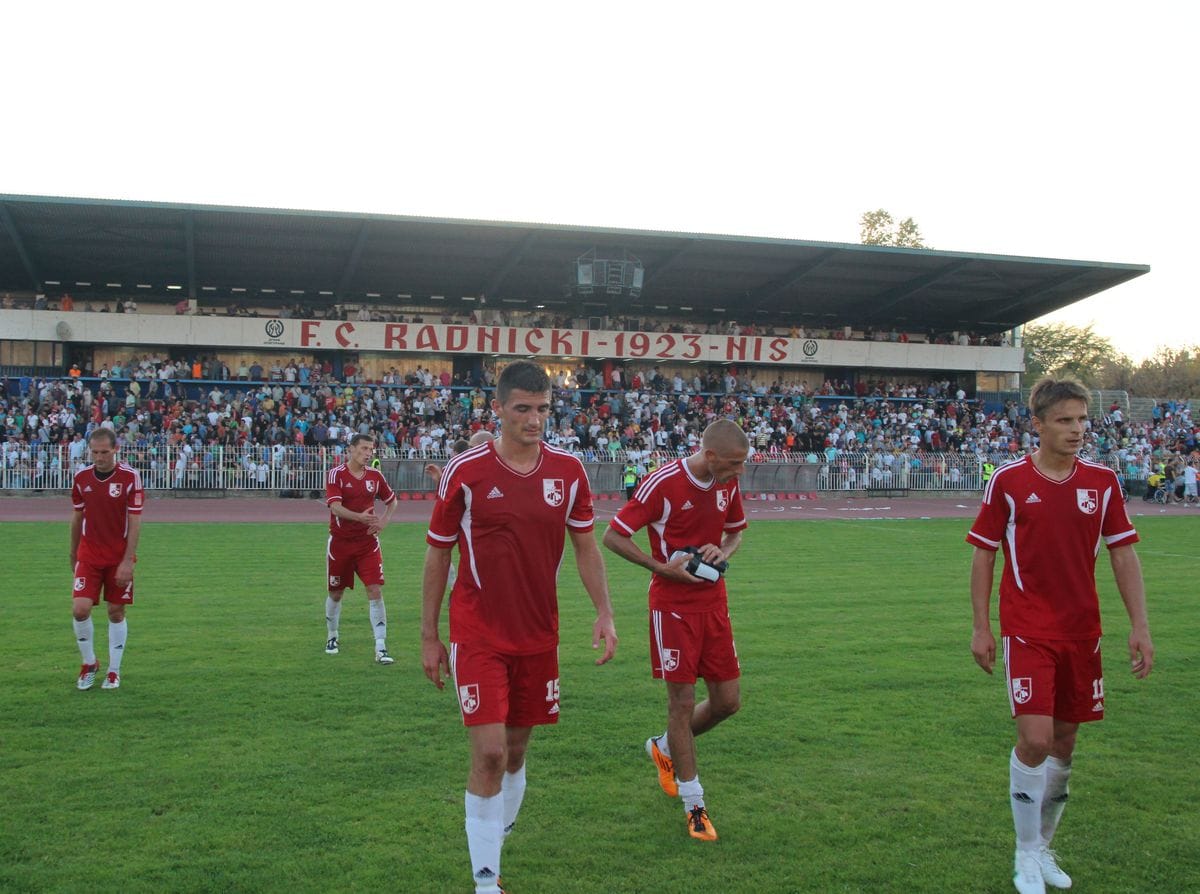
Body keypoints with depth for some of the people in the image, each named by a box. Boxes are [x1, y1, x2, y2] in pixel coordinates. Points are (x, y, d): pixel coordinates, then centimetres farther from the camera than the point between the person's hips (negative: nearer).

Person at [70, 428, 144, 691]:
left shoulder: (130, 477, -10)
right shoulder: (81, 477, 0)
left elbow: (135, 522, -10)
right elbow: (77, 517, 12)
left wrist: (127, 561, -15)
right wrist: (73, 553, 16)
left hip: (119, 558, -2)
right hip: (88, 555, 2)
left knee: (116, 612, 3)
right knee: (80, 609, -9)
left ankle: (114, 671, 17)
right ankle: (89, 663, 13)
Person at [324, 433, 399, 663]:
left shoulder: (375, 476, 2)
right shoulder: (336, 474, -10)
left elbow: (392, 501, 17)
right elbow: (335, 506, -22)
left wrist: (383, 521, -2)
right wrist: (359, 517, -38)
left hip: (367, 543, 2)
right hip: (340, 542, -2)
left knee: (375, 591, -9)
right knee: (336, 593, 12)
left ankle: (380, 648, -9)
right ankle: (332, 638, 37)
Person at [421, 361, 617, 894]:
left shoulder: (568, 471, 0)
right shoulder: (465, 472, -9)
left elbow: (586, 547, 9)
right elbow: (437, 555, 0)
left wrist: (604, 613, -3)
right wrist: (429, 637, 1)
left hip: (538, 637, 4)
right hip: (478, 637, -3)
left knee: (517, 748, 14)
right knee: (490, 751, -9)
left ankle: (495, 840, 35)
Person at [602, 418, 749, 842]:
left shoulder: (728, 483, 2)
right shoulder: (663, 484, -17)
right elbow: (613, 536, -13)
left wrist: (722, 552, -4)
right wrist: (664, 568, -19)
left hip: (714, 601, 6)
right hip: (673, 605, -6)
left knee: (728, 701, 7)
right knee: (682, 701, -2)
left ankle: (666, 749, 35)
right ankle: (693, 803, 12)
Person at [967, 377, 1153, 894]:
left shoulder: (1102, 482, 2)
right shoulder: (1009, 481, -6)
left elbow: (1124, 555, 6)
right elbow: (983, 554, 0)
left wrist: (1139, 627, 0)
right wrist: (981, 627, -3)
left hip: (1082, 631, 4)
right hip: (1028, 631, -4)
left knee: (1064, 742, 10)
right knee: (1035, 738, -13)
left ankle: (1044, 847, 28)